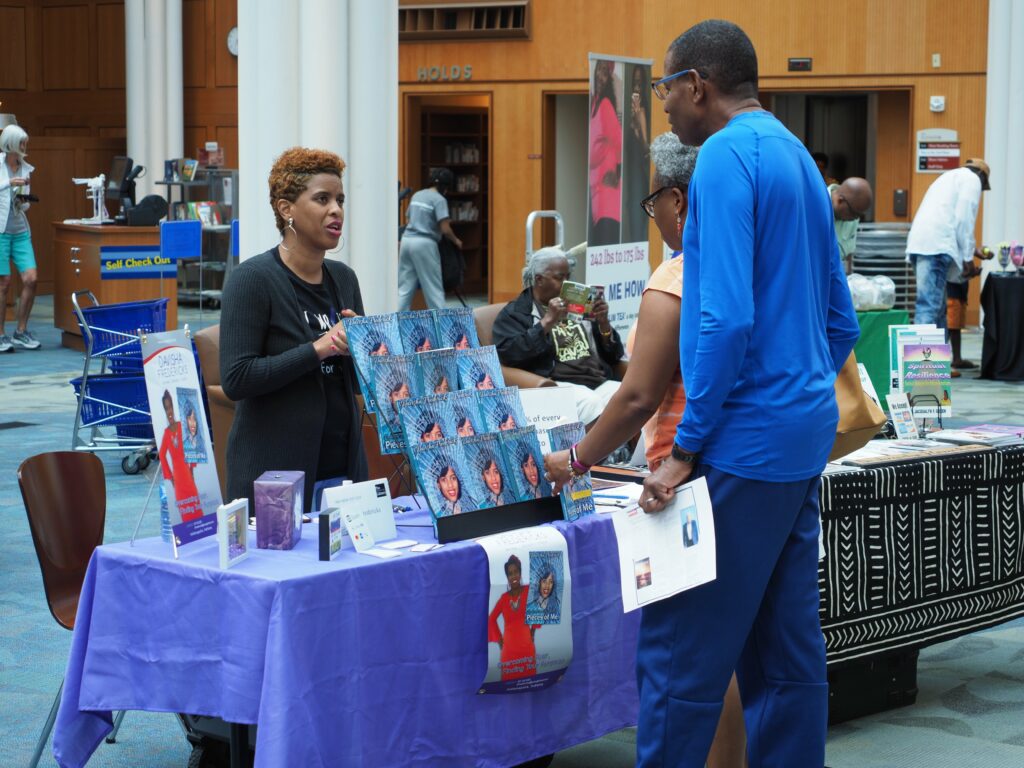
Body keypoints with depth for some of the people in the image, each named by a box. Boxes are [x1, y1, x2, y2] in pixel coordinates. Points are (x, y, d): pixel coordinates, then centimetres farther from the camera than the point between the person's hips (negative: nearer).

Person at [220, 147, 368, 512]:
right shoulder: (252, 279, -9)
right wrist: (318, 348, -20)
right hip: (275, 471, -6)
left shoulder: (343, 278, 10)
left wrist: (357, 346, -7)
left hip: (343, 465, 6)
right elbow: (235, 379, -18)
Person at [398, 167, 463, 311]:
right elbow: (445, 229, -11)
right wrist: (456, 241, 7)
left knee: (404, 287, 7)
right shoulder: (439, 199, -6)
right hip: (424, 243, -6)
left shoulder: (417, 195, 15)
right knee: (433, 287, 0)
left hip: (407, 240, 7)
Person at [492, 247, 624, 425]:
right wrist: (548, 321, -10)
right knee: (591, 405, -38)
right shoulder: (514, 313, 12)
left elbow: (614, 356, 26)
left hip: (600, 381, 5)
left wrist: (603, 323, 7)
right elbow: (509, 355, -9)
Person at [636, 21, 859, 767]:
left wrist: (686, 448, -17)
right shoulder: (797, 157, 16)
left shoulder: (727, 158, -12)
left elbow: (726, 319, -21)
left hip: (744, 445, -9)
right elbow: (840, 321, 20)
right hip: (801, 441, 9)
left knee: (679, 654, -5)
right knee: (786, 652, 11)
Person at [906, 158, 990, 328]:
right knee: (930, 306, -15)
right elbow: (964, 217, -6)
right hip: (936, 246, -9)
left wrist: (971, 249, 37)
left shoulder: (950, 176, 32)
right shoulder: (972, 179, 6)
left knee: (937, 306, 13)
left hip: (920, 243, 9)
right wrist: (968, 255, -2)